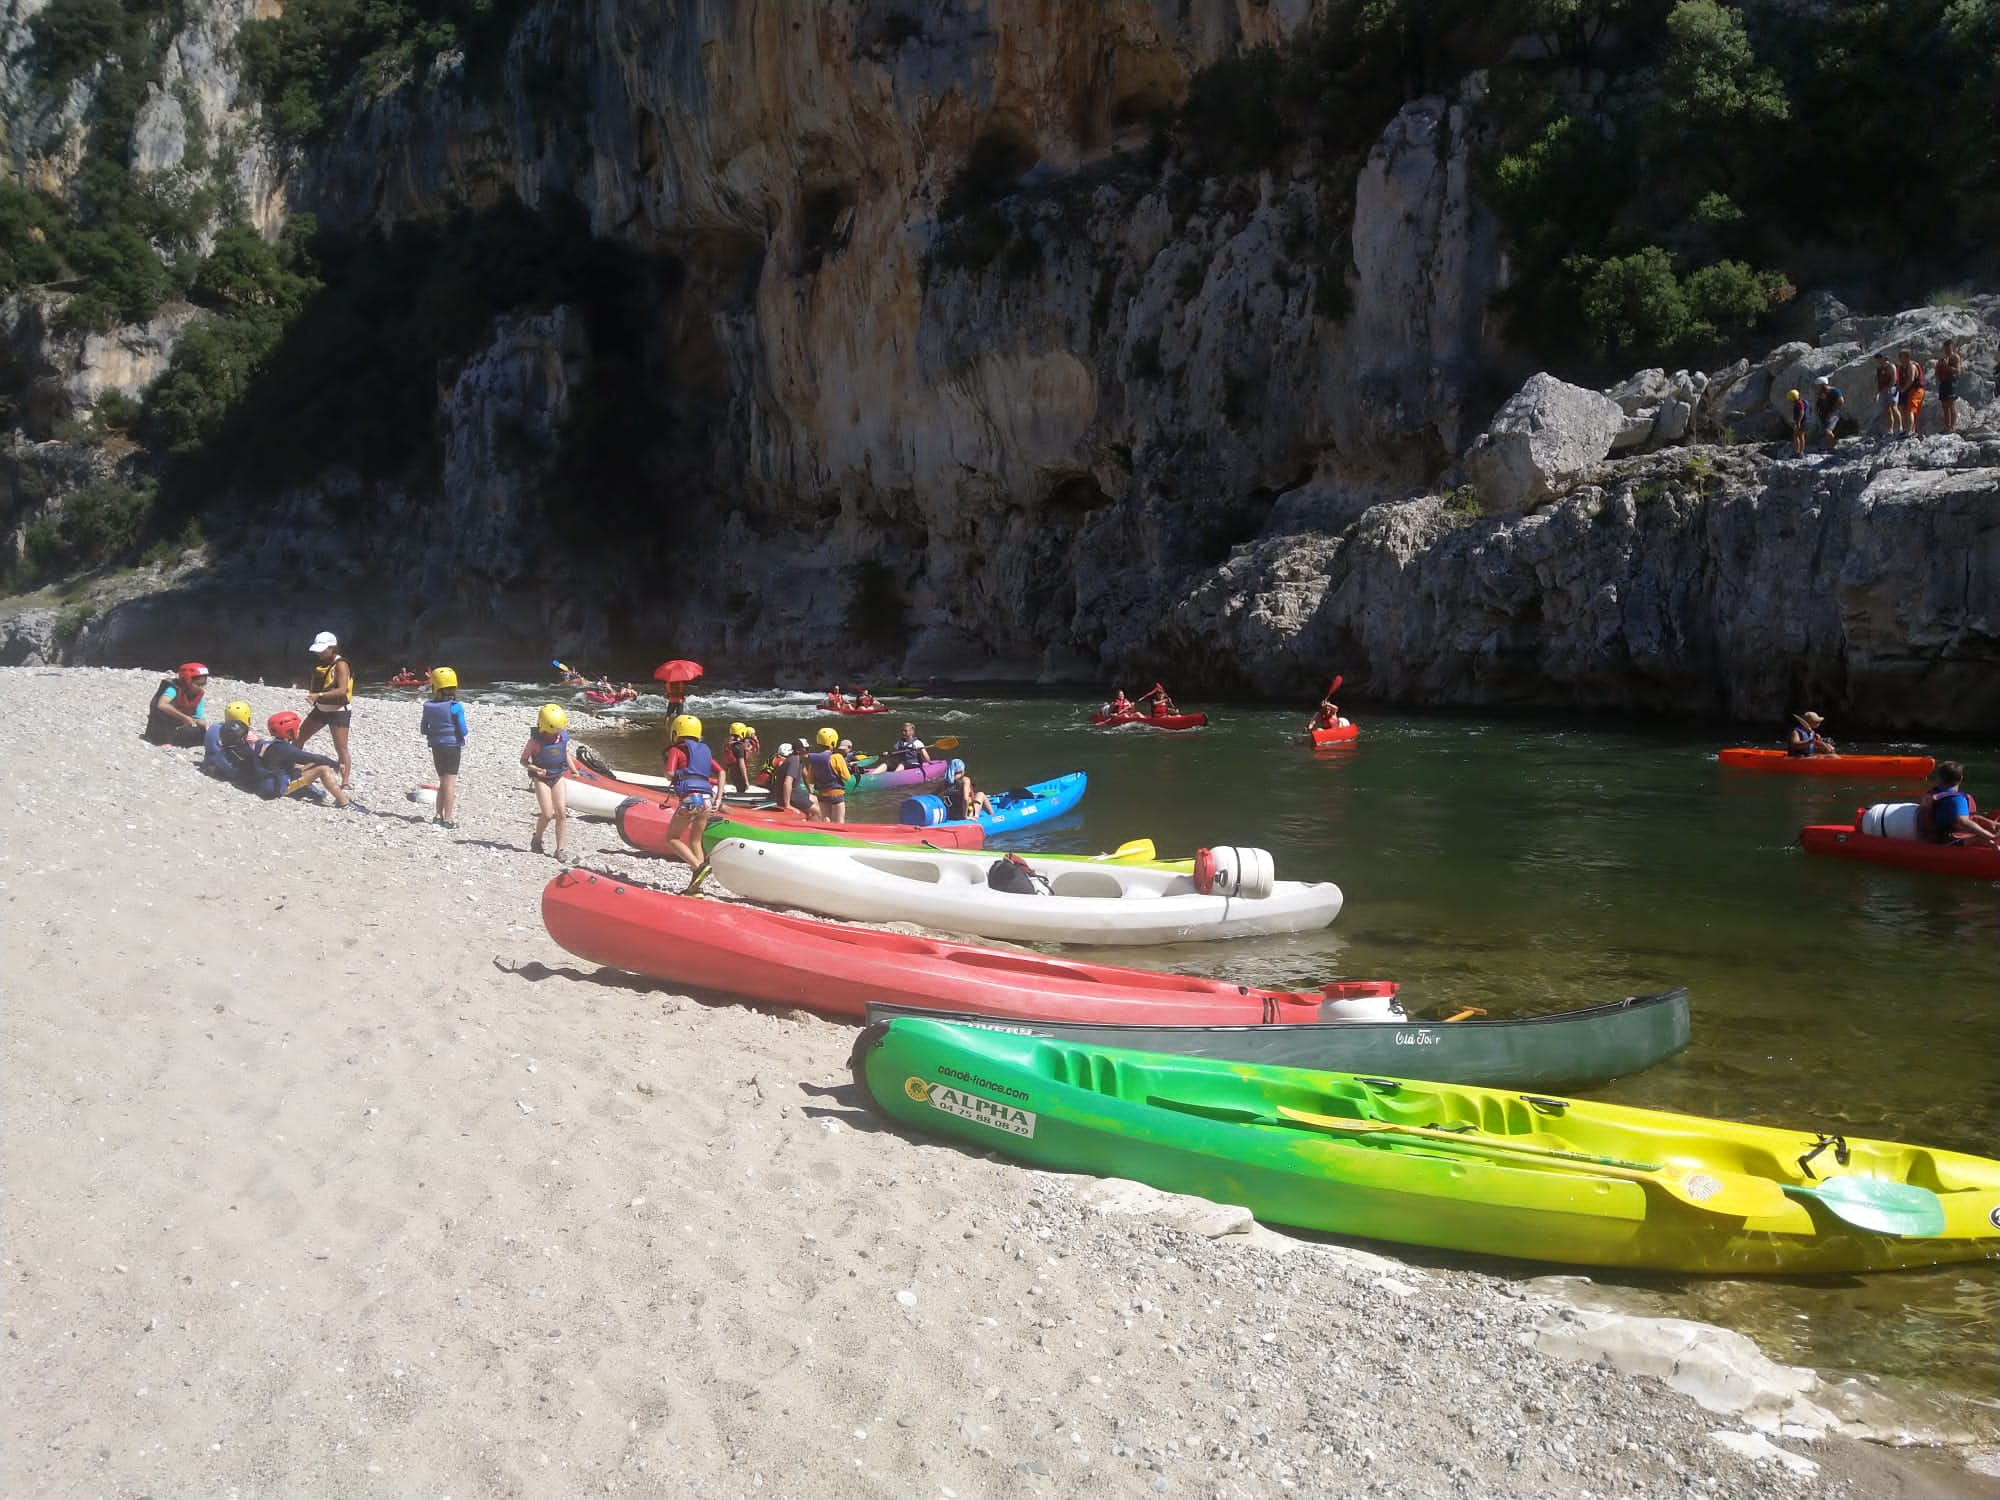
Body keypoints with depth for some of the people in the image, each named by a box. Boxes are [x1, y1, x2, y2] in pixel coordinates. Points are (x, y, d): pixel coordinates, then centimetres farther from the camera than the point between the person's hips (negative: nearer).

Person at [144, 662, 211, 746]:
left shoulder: (199, 695, -3)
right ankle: (166, 741, -27)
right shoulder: (174, 689, -23)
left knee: (205, 733, -15)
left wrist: (205, 725, -23)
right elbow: (162, 705, -43)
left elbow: (197, 719, 0)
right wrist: (185, 718, -42)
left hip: (177, 730, 6)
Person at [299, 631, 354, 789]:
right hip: (321, 709, 9)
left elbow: (342, 690, -30)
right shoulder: (320, 663, 6)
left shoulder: (340, 665, -19)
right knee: (298, 739, 17)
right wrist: (311, 692, -1)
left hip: (338, 711, -9)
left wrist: (319, 695, -38)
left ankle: (346, 782, -3)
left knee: (341, 749, -8)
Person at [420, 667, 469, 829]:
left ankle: (439, 815, 21)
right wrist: (468, 732, 8)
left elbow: (424, 729, 5)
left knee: (443, 781, 18)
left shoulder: (429, 707, -2)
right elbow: (463, 731, -13)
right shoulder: (456, 707, -14)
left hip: (436, 747, 4)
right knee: (450, 782, -1)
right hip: (453, 746, -4)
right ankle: (448, 819, -1)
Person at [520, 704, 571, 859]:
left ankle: (560, 848, 4)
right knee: (547, 814, -10)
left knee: (561, 812, -4)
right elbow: (523, 760, -8)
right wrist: (536, 769, -24)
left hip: (558, 778, 4)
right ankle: (537, 840, 17)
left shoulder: (563, 737, -6)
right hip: (541, 779, -4)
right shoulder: (536, 740, -17)